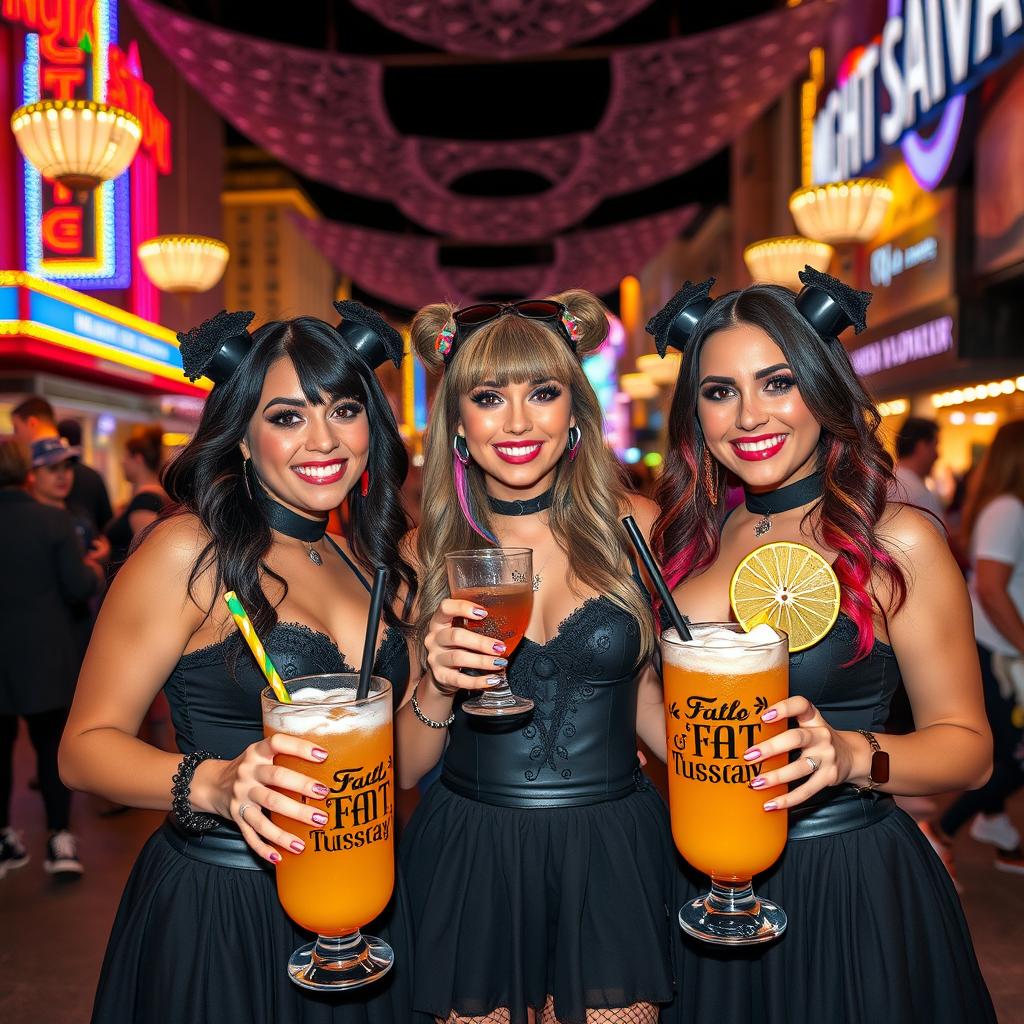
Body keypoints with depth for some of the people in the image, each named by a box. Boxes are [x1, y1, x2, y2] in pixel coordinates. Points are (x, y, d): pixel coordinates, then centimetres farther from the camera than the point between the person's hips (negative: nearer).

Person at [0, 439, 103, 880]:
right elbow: (77, 588, -12)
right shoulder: (54, 519, -12)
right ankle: (59, 840, 9)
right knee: (52, 744, 9)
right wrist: (94, 571, 8)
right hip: (46, 655, -1)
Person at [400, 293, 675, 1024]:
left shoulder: (634, 528, -5)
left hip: (611, 860, 0)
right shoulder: (428, 548, -4)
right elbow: (404, 769, -1)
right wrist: (437, 688, -20)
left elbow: (648, 697, 8)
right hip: (470, 865, 0)